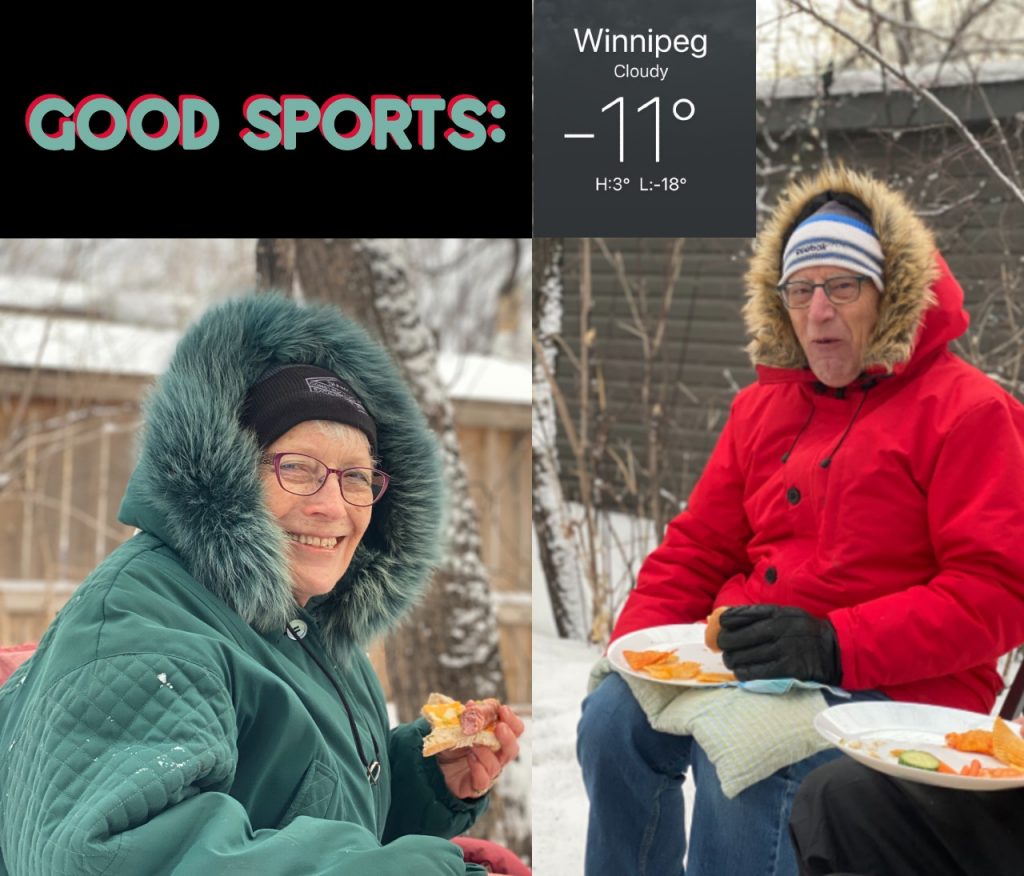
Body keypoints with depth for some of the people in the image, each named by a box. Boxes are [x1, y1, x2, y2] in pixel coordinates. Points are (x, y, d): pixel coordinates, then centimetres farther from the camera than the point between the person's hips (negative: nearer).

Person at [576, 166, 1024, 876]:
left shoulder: (966, 409, -4)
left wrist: (836, 645, -22)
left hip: (897, 685, -5)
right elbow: (696, 551, 18)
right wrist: (637, 644, -1)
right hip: (748, 658, 6)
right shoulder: (765, 404, 16)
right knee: (615, 714, -18)